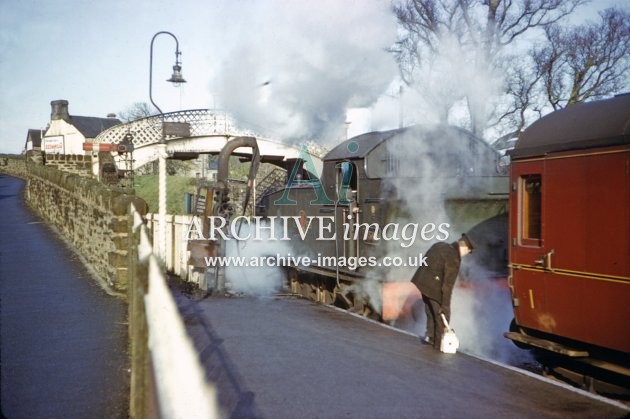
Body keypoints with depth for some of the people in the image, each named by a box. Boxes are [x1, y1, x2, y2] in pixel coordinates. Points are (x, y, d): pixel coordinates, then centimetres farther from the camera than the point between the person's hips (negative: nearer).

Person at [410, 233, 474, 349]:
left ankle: (430, 337, 33)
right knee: (442, 314, 7)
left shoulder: (440, 245, 4)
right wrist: (445, 304, -14)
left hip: (423, 282, 8)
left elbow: (425, 261, 15)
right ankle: (439, 343, 16)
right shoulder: (454, 259, -20)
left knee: (431, 312, 23)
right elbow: (448, 284, -19)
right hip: (434, 287, -8)